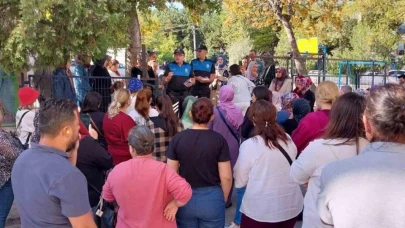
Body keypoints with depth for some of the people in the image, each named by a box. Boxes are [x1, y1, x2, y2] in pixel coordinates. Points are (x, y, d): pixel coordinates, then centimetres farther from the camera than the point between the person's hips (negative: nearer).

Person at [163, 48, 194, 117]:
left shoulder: (189, 66, 9)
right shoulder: (170, 66, 3)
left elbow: (193, 80, 16)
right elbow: (164, 82, 1)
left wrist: (191, 83, -7)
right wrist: (169, 77, -19)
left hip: (184, 93, 2)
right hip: (172, 93, -2)